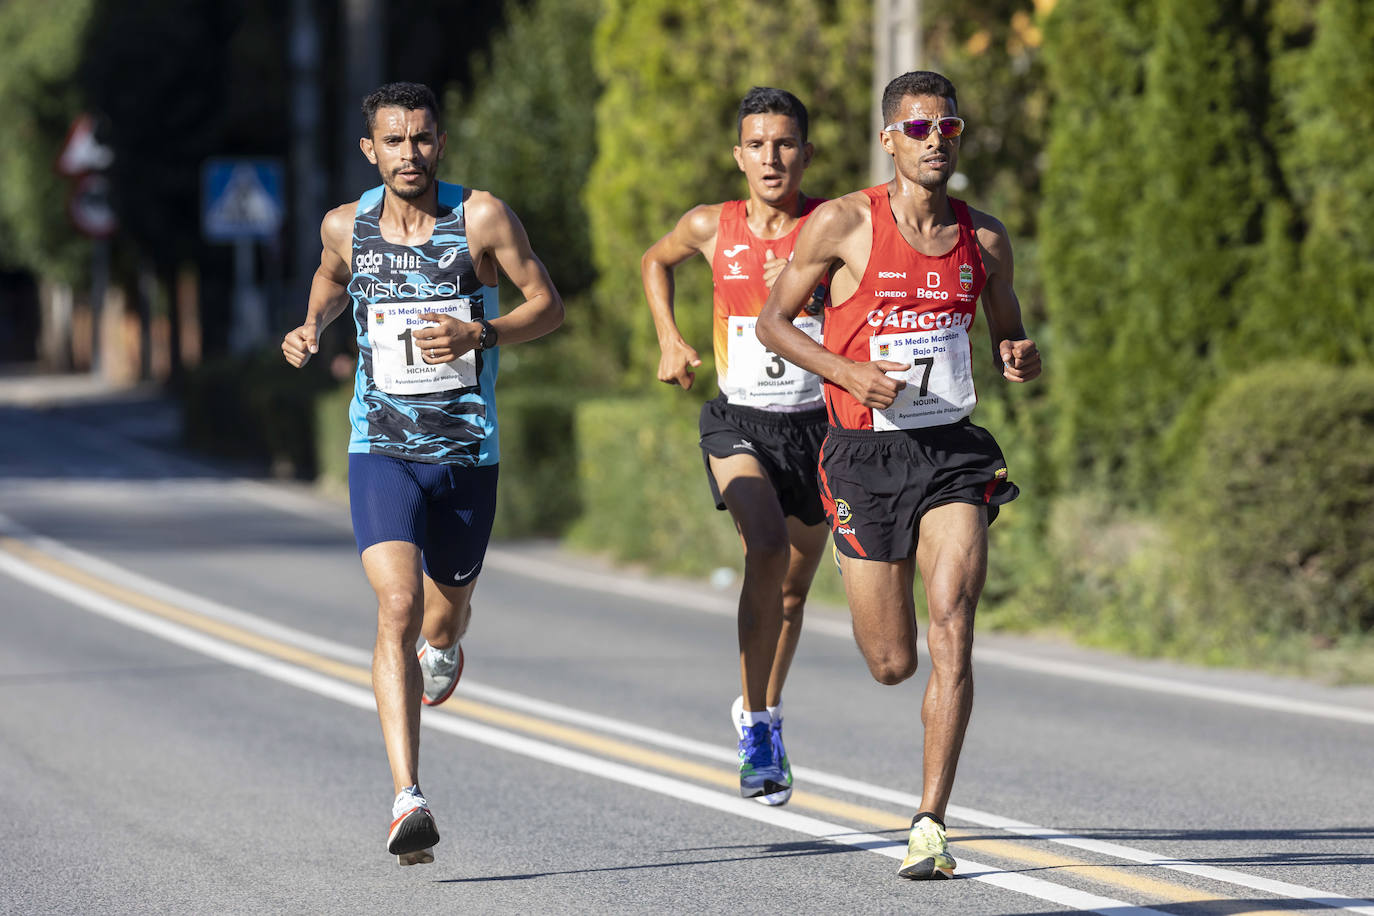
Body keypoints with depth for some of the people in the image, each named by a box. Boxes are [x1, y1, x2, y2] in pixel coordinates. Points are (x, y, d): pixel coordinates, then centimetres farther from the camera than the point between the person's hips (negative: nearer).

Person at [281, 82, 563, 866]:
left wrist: (481, 335, -20)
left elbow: (550, 306, -3)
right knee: (398, 608, -20)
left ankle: (446, 642, 58)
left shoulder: (482, 216, -7)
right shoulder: (346, 225, 1)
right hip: (382, 449, 0)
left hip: (468, 454, 0)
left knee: (443, 619, 16)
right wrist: (312, 329, 5)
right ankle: (409, 802, -25)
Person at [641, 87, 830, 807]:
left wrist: (808, 287, -22)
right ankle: (755, 734, -19)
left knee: (792, 588, 15)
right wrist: (669, 339, 10)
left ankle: (763, 712, 42)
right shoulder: (711, 227, 0)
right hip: (739, 421, -1)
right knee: (766, 548, -27)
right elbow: (656, 260, 21)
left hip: (816, 422, 1)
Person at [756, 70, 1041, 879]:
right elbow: (774, 321, 1)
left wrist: (1022, 361, -5)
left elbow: (1008, 331, 19)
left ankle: (931, 825, -13)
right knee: (893, 663, 3)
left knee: (951, 634, -16)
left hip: (953, 450, 2)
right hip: (867, 454, -2)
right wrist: (848, 373, -15)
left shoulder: (985, 238, 5)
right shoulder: (844, 224, -5)